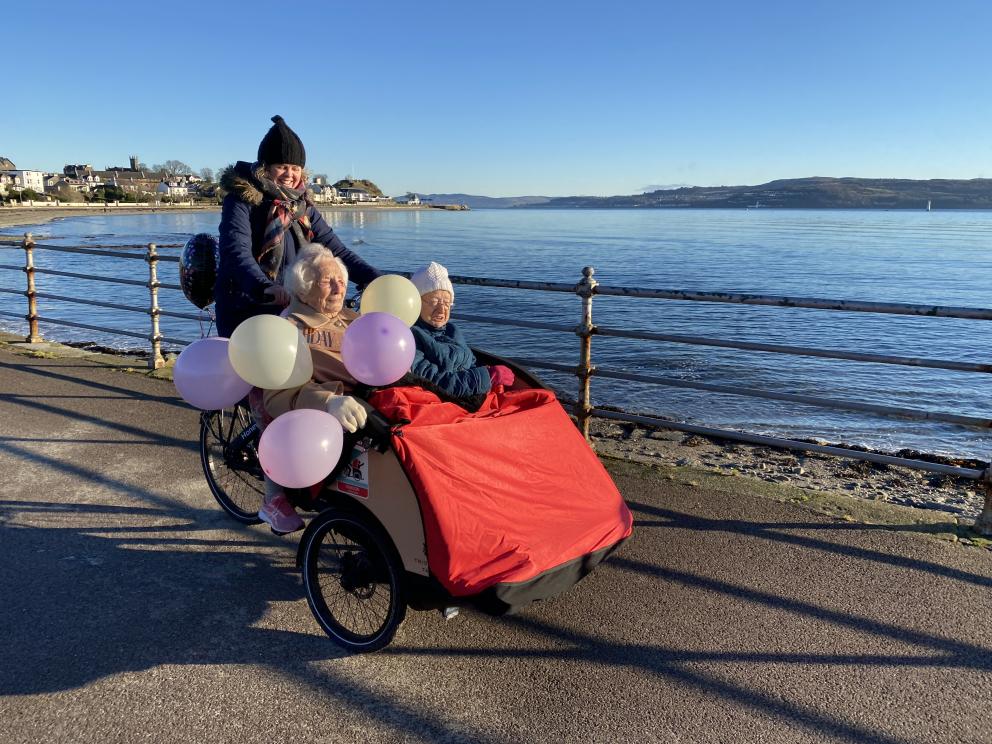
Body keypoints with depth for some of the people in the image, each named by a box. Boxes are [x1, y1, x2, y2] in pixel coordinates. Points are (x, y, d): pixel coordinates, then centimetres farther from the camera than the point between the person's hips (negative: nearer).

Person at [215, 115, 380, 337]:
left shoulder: (303, 205, 8)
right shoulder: (242, 200, -9)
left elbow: (336, 249, 7)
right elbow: (235, 252, -24)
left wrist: (374, 279, -8)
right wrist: (265, 287, -43)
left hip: (290, 310, 5)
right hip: (244, 312, -5)